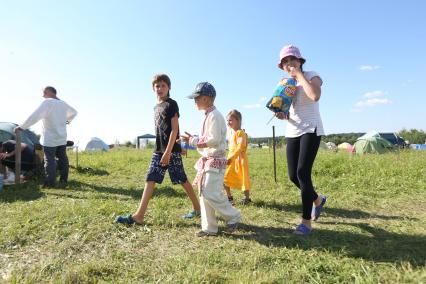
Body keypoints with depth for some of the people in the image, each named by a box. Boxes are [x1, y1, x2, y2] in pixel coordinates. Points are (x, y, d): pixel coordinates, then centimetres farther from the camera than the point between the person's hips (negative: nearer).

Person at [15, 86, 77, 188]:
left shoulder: (47, 102, -14)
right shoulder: (63, 103, 10)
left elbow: (35, 116, -20)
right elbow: (74, 112, 27)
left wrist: (22, 127, -15)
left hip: (50, 139, -7)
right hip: (62, 138, 7)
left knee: (50, 160, -3)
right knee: (62, 159, 11)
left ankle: (50, 183, -2)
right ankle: (64, 181, 15)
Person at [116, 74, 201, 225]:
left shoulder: (171, 104, -6)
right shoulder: (156, 107, 18)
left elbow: (174, 129, -13)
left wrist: (168, 151, -19)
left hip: (172, 150, -7)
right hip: (158, 150, 7)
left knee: (182, 180, 1)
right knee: (150, 180, 1)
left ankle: (197, 208, 18)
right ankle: (139, 215, 2)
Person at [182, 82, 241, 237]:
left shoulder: (214, 115, -14)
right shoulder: (208, 115, 16)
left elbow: (214, 140, -22)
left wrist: (192, 140, -13)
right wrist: (192, 139, 7)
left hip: (215, 161, -10)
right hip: (207, 160, 10)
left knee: (211, 194, -11)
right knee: (204, 194, 10)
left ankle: (233, 216, 12)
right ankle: (209, 227, 20)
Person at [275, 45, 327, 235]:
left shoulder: (312, 76, -3)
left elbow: (315, 95, -27)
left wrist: (299, 74, -15)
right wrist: (282, 115, -4)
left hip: (310, 130, -6)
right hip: (292, 132, 6)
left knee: (302, 173, -16)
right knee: (293, 175, 4)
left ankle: (306, 221, -3)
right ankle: (317, 199, 33)